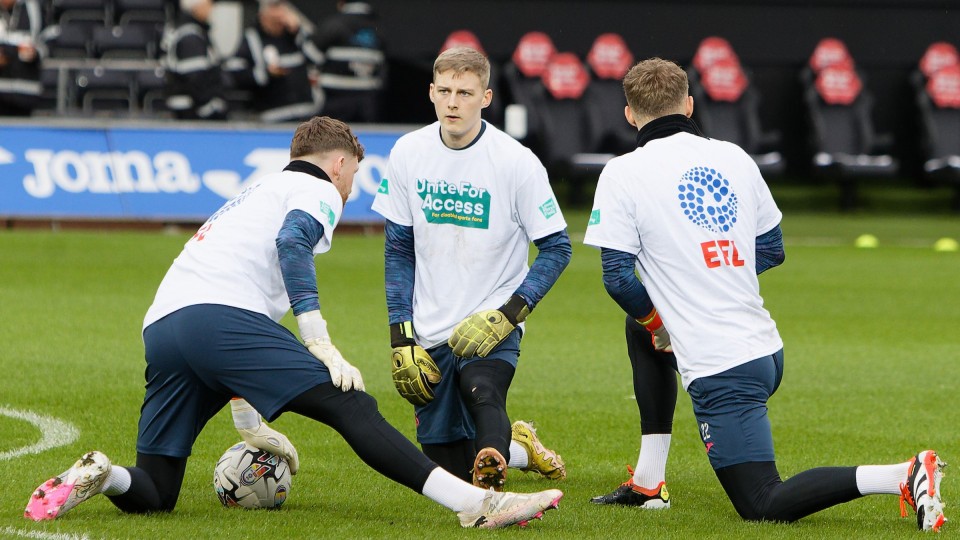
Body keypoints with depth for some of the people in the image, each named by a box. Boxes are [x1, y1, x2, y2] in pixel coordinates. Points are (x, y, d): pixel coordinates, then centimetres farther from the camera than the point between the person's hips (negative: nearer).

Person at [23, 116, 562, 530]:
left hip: (160, 325, 7)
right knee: (353, 408, -13)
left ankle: (99, 478, -17)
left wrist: (249, 422, 47)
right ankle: (478, 503, -25)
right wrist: (319, 340, -15)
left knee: (153, 494, 14)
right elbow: (291, 240, -11)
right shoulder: (318, 191, 14)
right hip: (223, 316, -7)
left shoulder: (253, 195, 39)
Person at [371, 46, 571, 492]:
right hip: (431, 333, 4)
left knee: (481, 391, -36)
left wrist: (506, 315, -17)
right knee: (448, 467, 8)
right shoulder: (408, 153, -1)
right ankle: (517, 447, 36)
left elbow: (556, 249, -5)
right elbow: (398, 249, 7)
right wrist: (402, 336, 1)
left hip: (490, 328, -4)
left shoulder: (516, 162, -12)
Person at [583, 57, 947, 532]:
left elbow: (617, 278, -9)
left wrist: (655, 320, 10)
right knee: (640, 331, 34)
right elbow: (772, 250, 17)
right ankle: (647, 484, 31)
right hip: (766, 348, 8)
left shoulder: (621, 175, -6)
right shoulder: (734, 158, 10)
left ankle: (903, 477, -23)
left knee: (763, 506, -4)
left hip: (719, 369, -8)